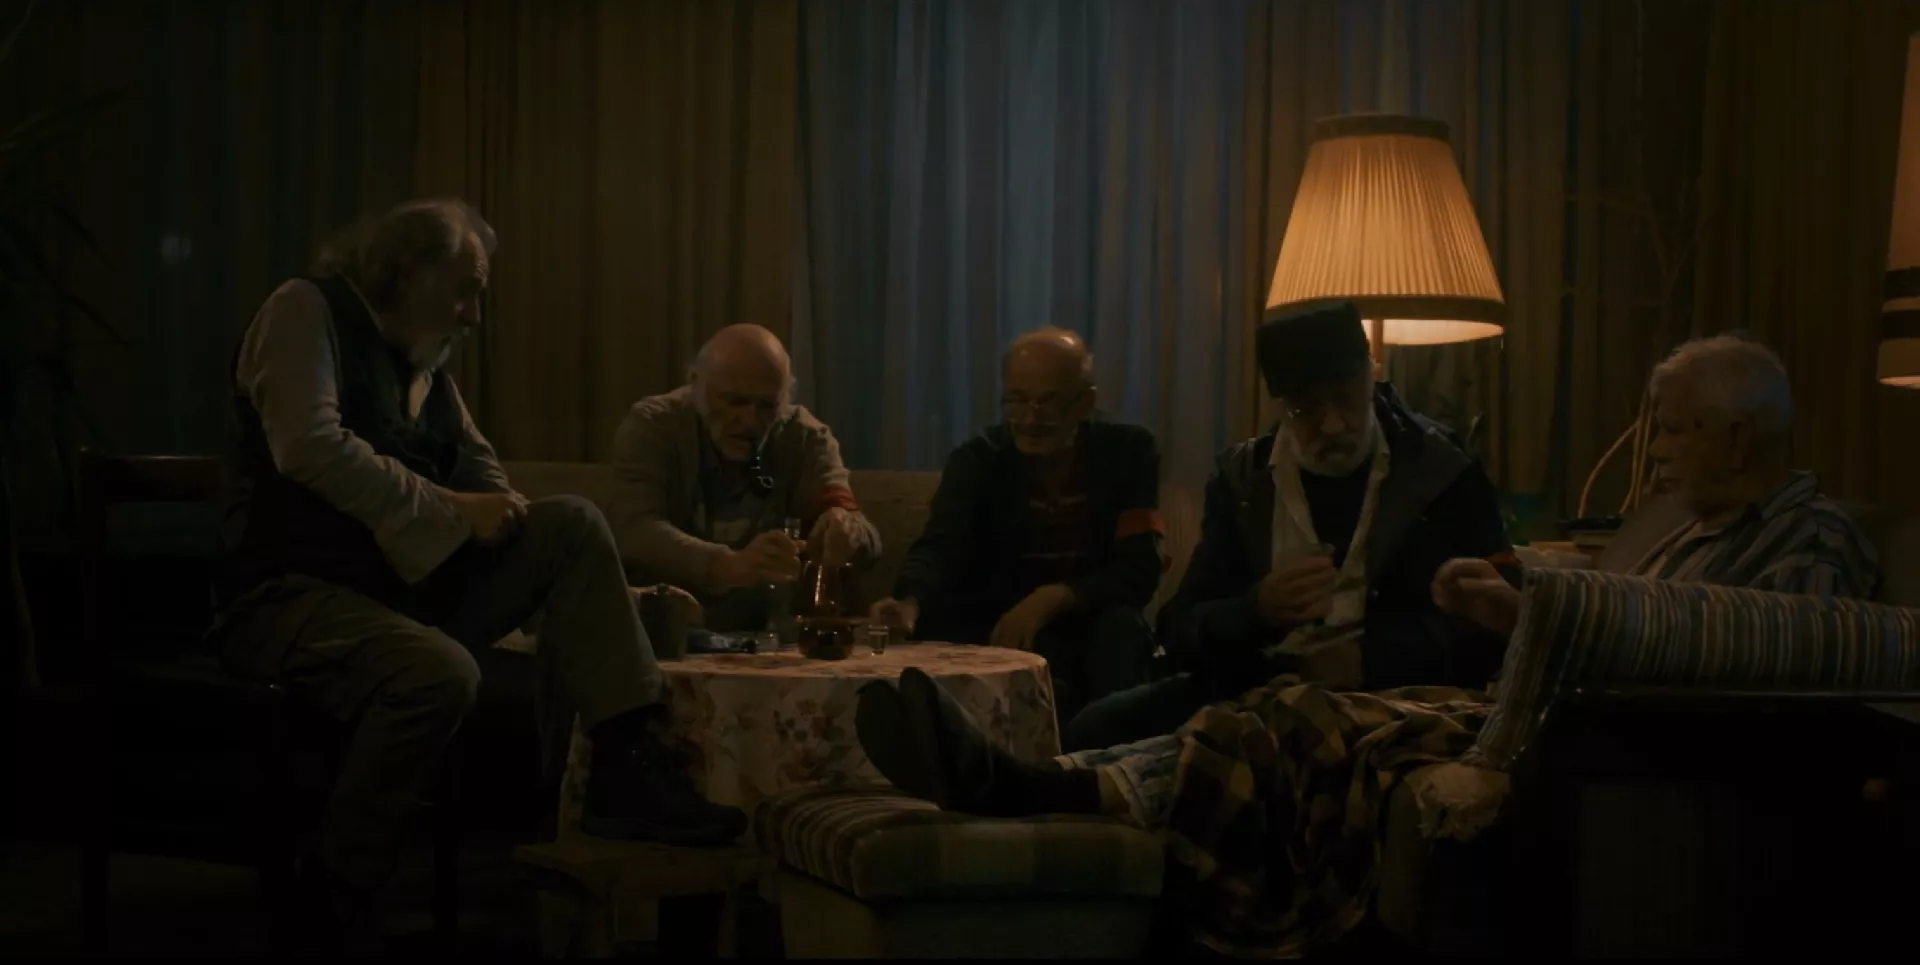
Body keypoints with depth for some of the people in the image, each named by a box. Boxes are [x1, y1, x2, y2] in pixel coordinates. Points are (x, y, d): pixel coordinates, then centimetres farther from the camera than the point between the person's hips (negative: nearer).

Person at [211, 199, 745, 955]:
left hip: (407, 583, 8)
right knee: (440, 672, -36)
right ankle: (336, 896, -18)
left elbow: (476, 464, 18)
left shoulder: (421, 357, 18)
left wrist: (494, 509, -7)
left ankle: (627, 771, -15)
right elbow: (310, 446, -21)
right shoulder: (306, 310, -6)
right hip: (292, 591, -8)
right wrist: (448, 510, -16)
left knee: (573, 525, -7)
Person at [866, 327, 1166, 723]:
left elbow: (1139, 569, -12)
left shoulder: (1128, 451, -3)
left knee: (1121, 627, -33)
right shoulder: (978, 459, -2)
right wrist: (910, 603, -43)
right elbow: (940, 548, -19)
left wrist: (1050, 599, -28)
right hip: (998, 631, 1)